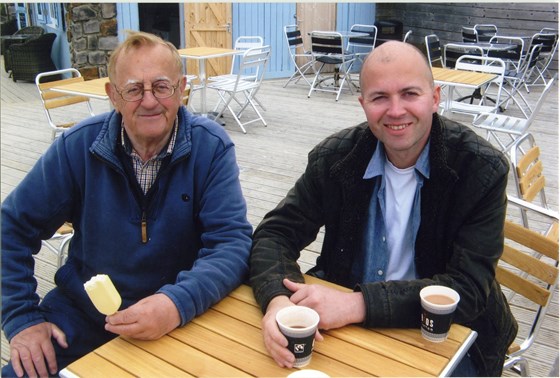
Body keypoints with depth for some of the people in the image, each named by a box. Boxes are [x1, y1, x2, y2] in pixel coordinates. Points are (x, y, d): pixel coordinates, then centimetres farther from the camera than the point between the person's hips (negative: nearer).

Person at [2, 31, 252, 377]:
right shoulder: (79, 145, -9)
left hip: (183, 315, -1)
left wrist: (178, 303, -36)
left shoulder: (212, 146, -13)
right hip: (83, 308, 2)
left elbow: (232, 241, -19)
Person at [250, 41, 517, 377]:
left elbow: (468, 288, -21)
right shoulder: (335, 157, -8)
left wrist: (356, 304, -33)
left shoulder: (482, 170, -16)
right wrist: (277, 300, -29)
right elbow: (276, 233, -7)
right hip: (346, 326, 1)